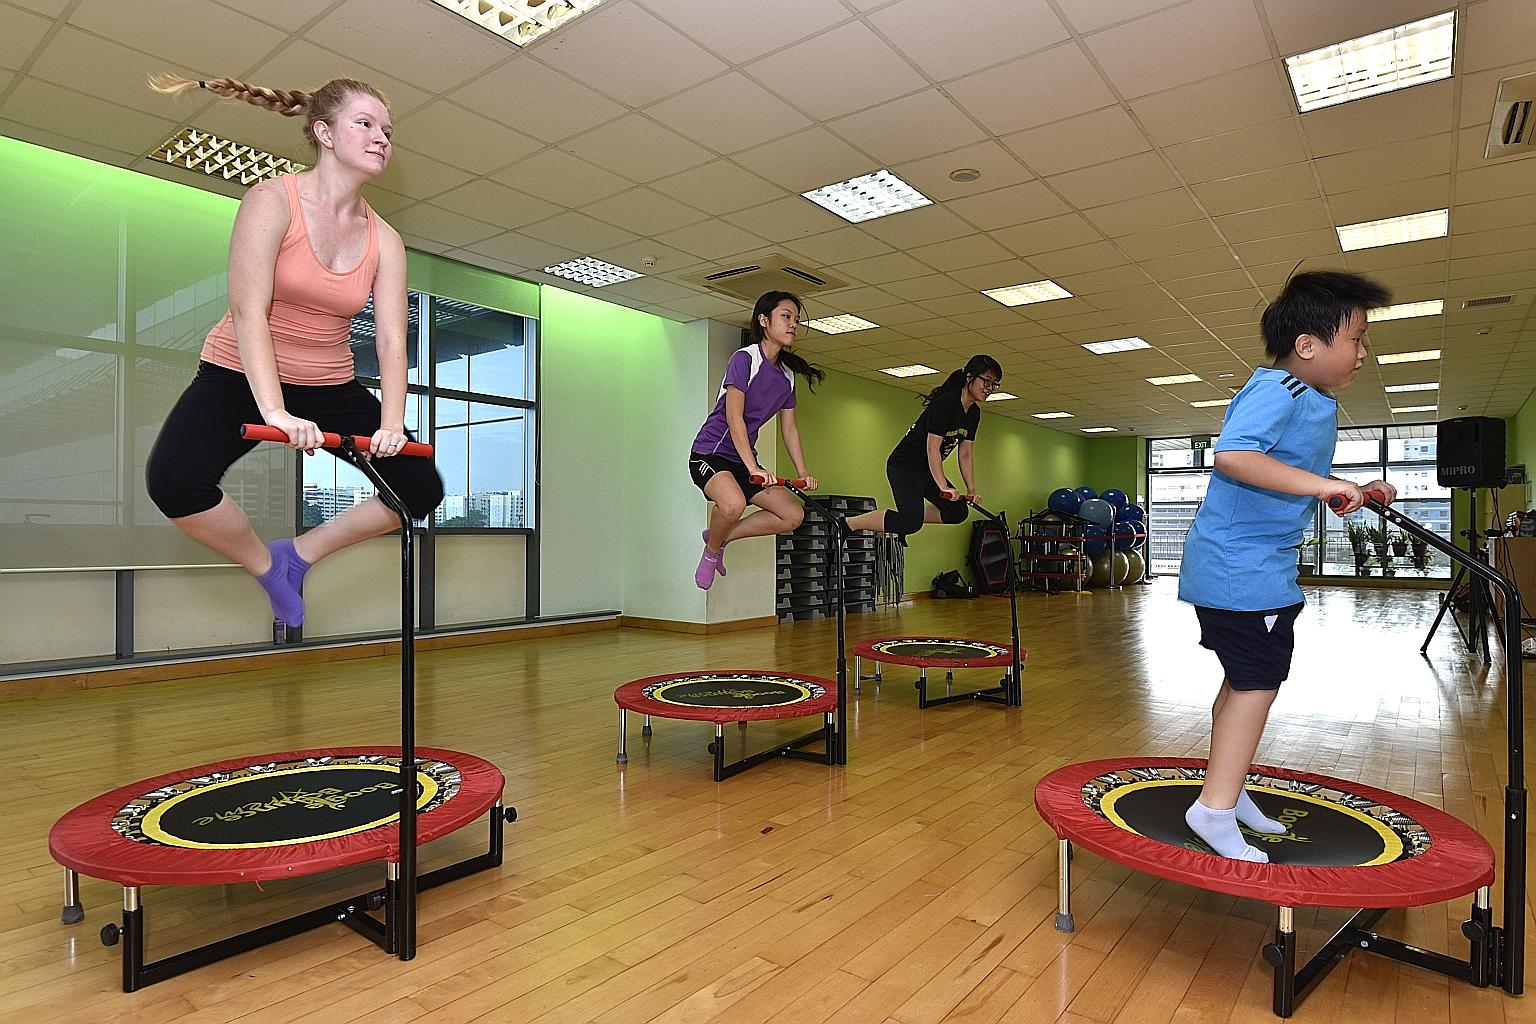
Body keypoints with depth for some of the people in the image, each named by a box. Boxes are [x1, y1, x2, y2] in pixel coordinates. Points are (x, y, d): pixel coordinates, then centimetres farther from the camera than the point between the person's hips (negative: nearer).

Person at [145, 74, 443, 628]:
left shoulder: (384, 241, -1)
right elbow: (248, 311, -22)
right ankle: (268, 568, 0)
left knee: (421, 489, -7)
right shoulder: (272, 201, -12)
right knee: (174, 481, -29)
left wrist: (391, 424, -25)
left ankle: (300, 552, 13)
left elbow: (392, 342, -9)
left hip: (331, 389, 4)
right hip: (240, 377, -4)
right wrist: (274, 412, -34)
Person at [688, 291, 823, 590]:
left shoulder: (788, 374, 10)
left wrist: (803, 472, 3)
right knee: (733, 503, -37)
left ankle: (721, 535, 12)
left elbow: (789, 427, 14)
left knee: (793, 515, -2)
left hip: (744, 460, 8)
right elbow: (734, 418, -21)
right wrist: (754, 469, -27)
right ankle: (712, 550, -4)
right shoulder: (744, 358, -13)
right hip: (710, 452, -8)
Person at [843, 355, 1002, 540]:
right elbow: (932, 449, -23)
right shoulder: (945, 403, -20)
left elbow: (966, 454, 10)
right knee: (912, 522, -24)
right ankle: (848, 524, -15)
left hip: (928, 470, 10)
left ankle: (904, 520, 14)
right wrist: (943, 487, -27)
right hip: (905, 466, -10)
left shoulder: (973, 413, 7)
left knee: (958, 512, 5)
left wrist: (971, 490, 3)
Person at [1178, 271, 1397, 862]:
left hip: (1261, 565, 11)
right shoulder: (1276, 389, -17)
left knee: (1246, 680, 16)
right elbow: (1231, 456, -34)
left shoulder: (1316, 403, 18)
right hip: (1240, 566, -11)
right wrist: (1320, 485, -33)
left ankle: (1228, 790, 29)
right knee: (1257, 680, -8)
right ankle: (1217, 807, -1)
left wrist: (1356, 491, 17)